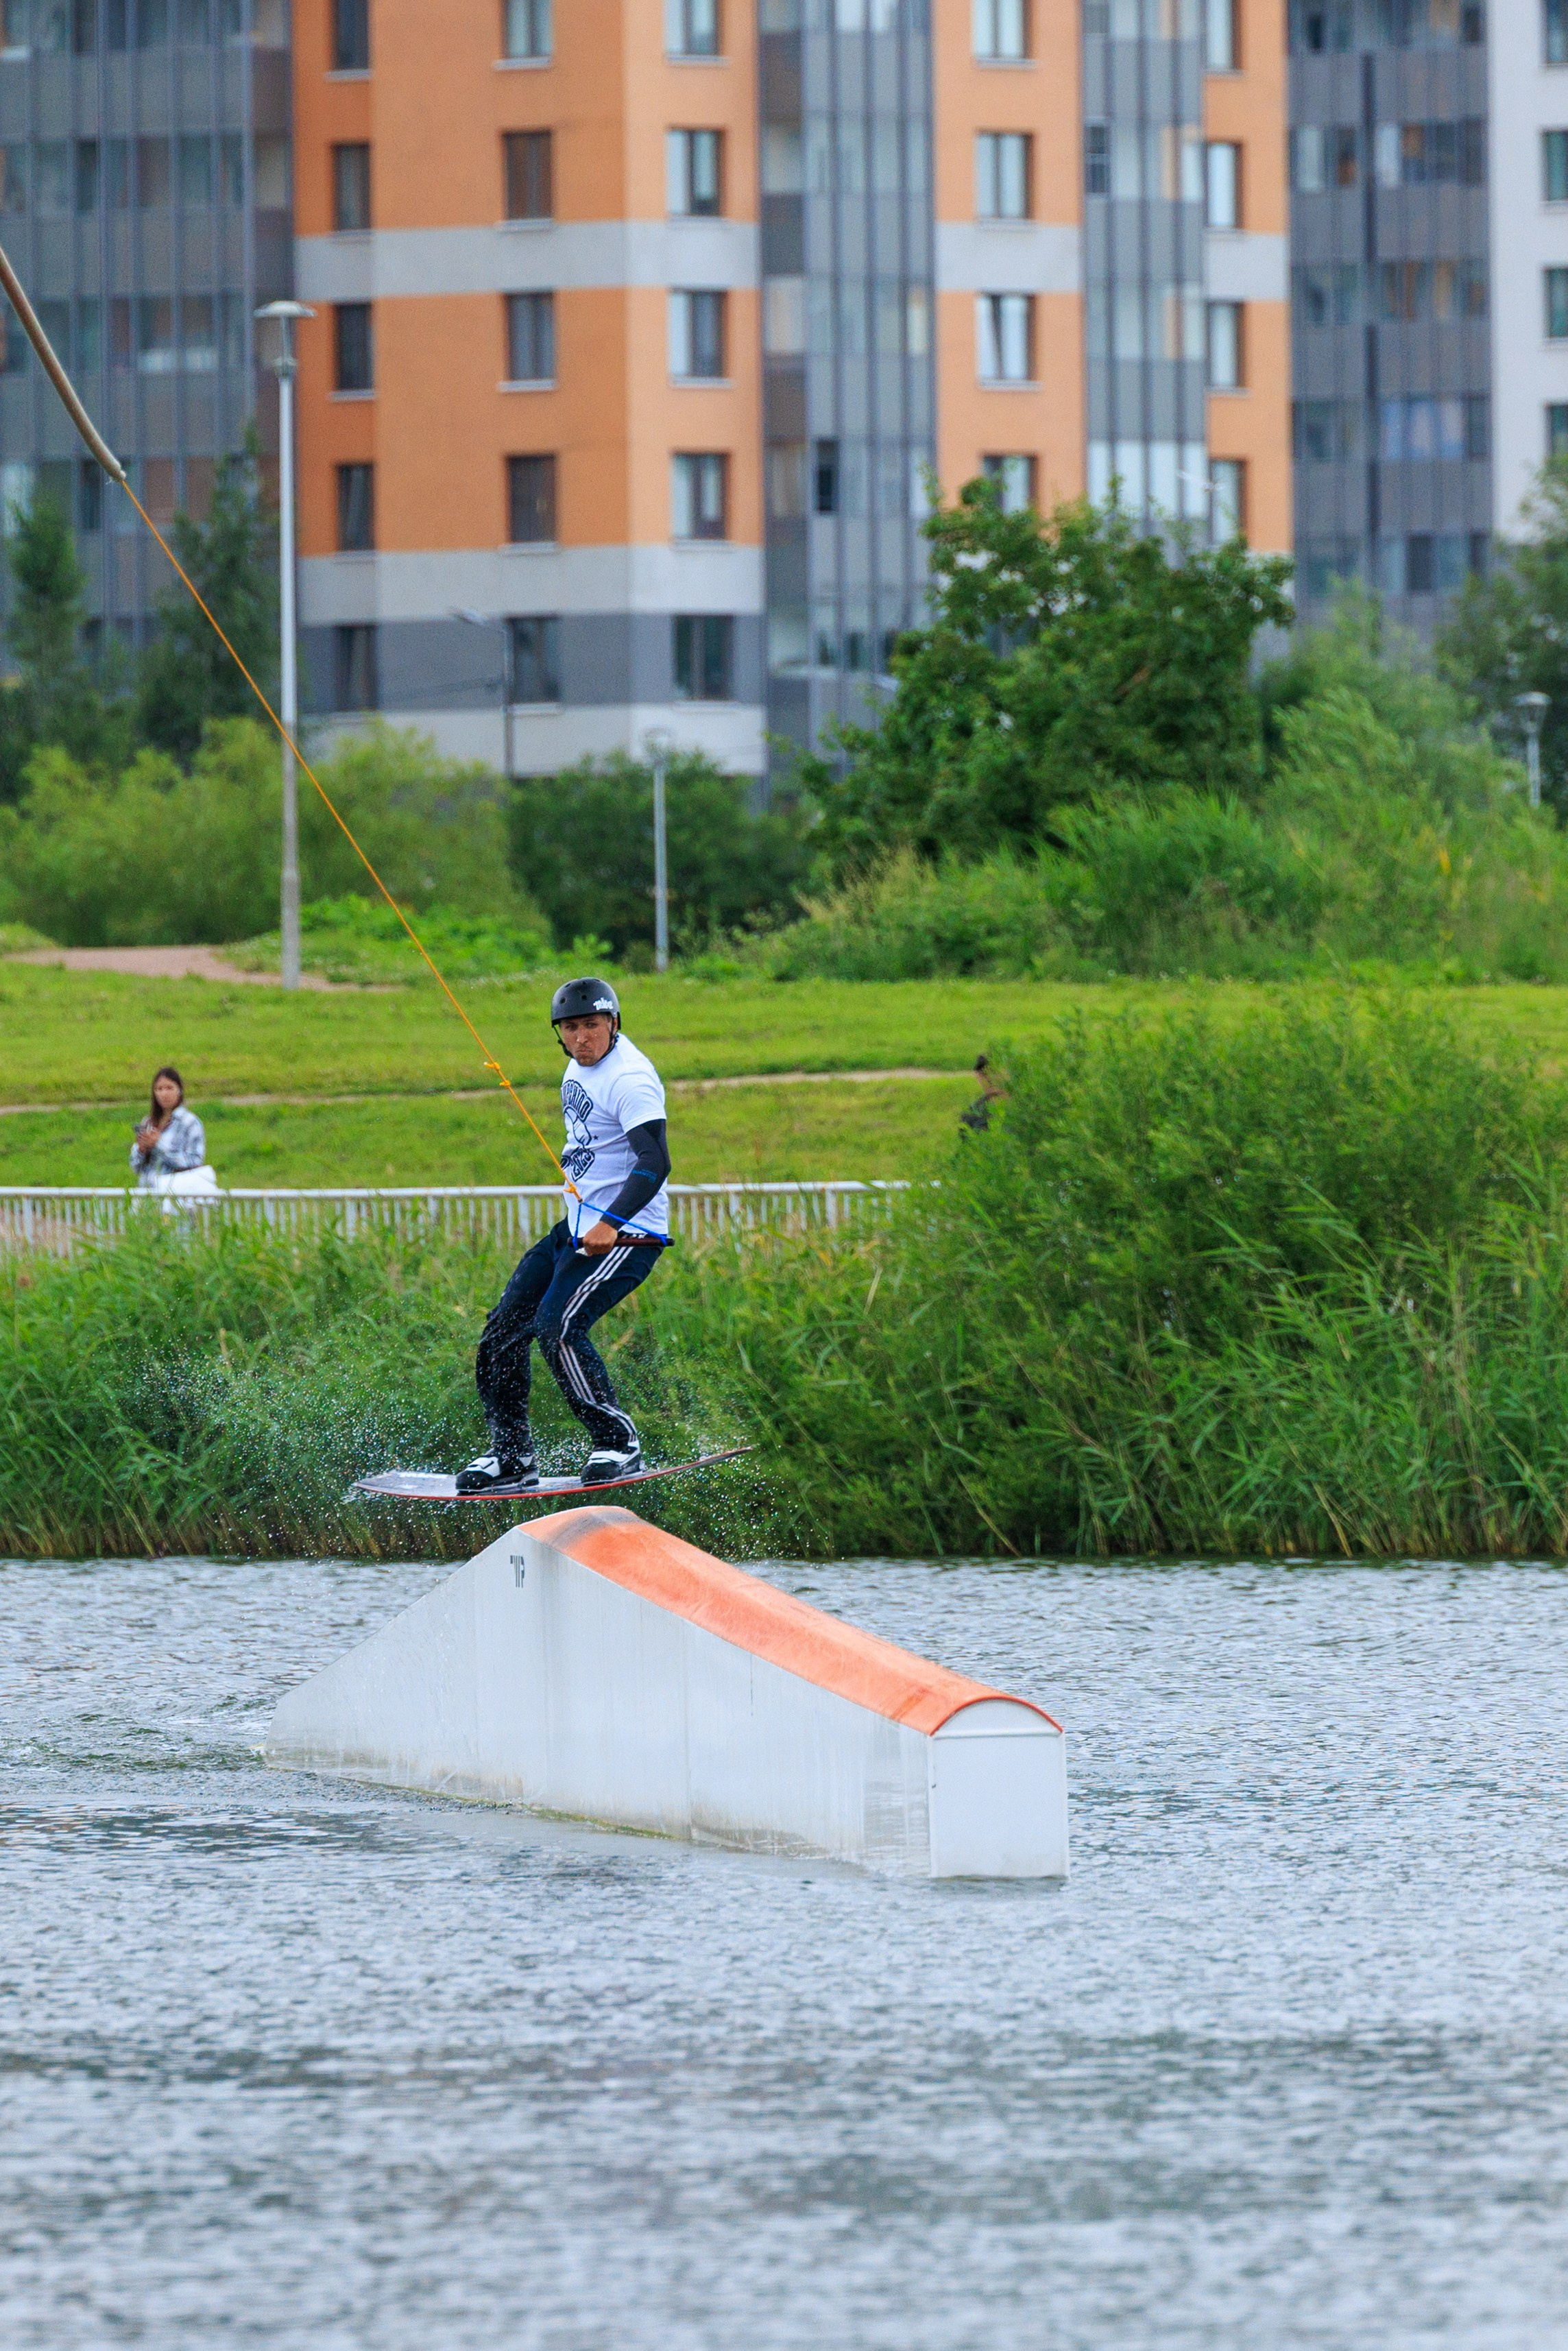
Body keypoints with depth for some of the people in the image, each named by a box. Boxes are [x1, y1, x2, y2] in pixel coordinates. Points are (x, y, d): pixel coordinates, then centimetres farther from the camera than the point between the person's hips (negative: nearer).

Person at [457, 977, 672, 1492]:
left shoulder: (630, 1078, -19)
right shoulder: (580, 1065, 10)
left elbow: (655, 1164, -28)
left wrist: (611, 1223, -37)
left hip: (626, 1235, -10)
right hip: (577, 1228, 10)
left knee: (557, 1328, -23)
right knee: (504, 1330, 6)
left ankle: (619, 1443, -12)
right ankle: (512, 1454, 14)